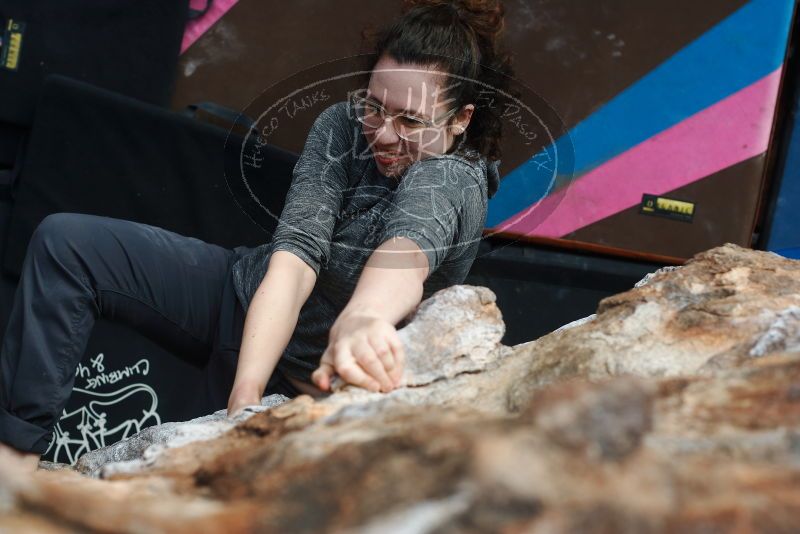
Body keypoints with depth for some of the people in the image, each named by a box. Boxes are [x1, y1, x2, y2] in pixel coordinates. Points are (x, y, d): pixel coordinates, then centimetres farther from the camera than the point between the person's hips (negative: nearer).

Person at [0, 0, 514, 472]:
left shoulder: (456, 179, -27)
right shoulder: (345, 123, -14)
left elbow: (405, 253, -51)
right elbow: (295, 256, -26)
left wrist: (361, 315, -75)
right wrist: (245, 395, -39)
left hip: (303, 373, -4)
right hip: (248, 291, 4)